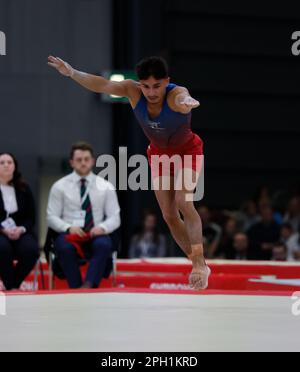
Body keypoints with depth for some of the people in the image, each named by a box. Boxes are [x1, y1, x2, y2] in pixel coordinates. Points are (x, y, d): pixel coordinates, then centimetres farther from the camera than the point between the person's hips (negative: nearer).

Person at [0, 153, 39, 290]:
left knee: (31, 248, -31)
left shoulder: (24, 189, 12)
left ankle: (15, 284, -12)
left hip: (20, 232, 3)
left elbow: (31, 217, 9)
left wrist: (21, 229, -13)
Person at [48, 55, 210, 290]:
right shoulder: (132, 91, -25)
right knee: (169, 215, 3)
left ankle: (199, 263, -22)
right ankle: (200, 266, 15)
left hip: (188, 150, -5)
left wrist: (186, 102, -86)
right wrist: (72, 73, -51)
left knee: (183, 202, -25)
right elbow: (103, 85, -36)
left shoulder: (176, 95, -38)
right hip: (159, 153, 5)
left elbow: (183, 99, -62)